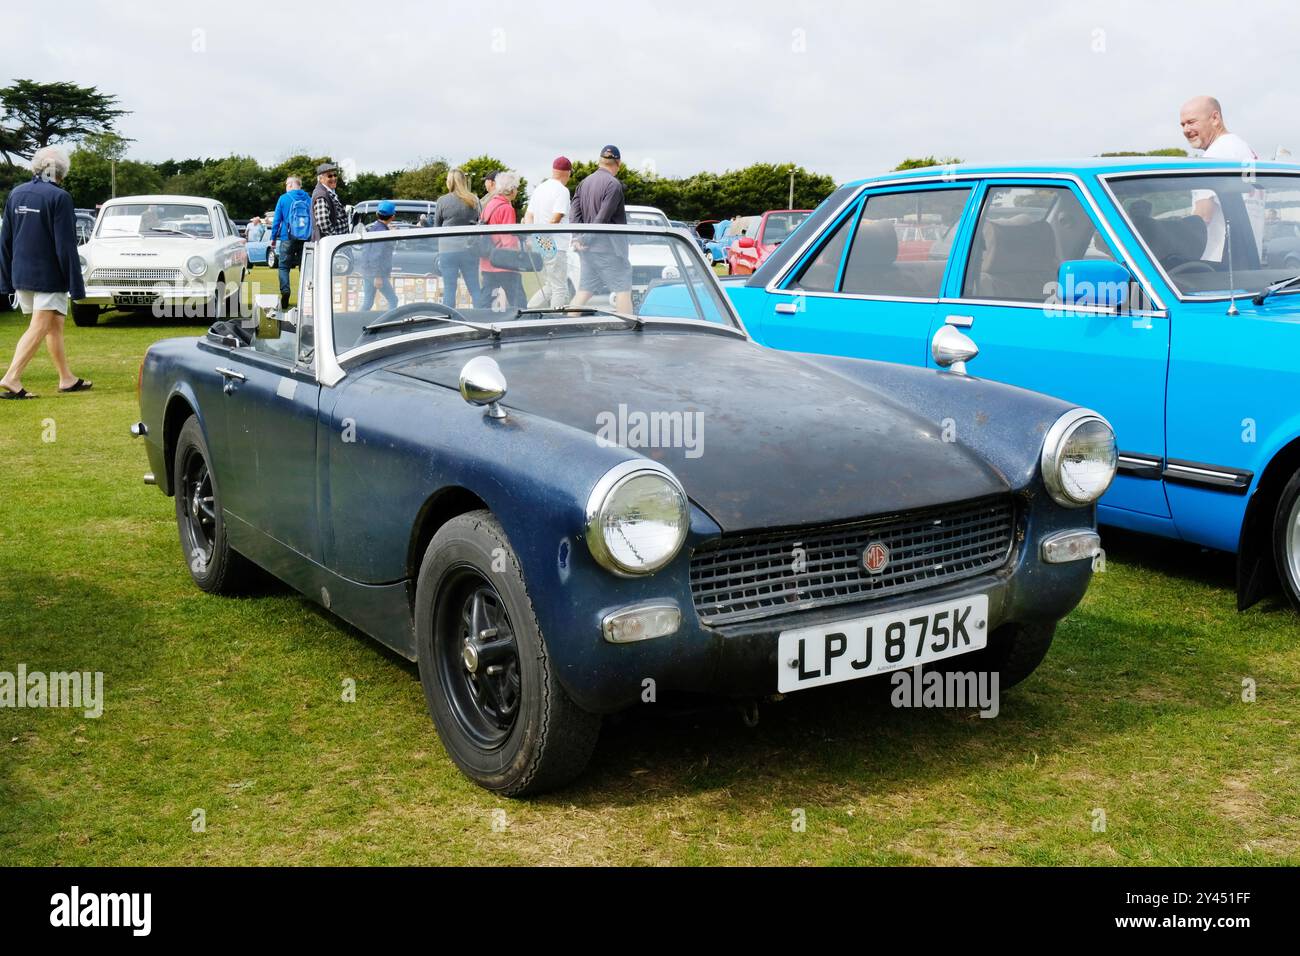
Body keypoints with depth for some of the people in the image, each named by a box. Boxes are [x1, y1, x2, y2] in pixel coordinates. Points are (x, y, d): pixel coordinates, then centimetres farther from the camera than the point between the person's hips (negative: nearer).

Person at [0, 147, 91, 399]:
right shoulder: (59, 198, -13)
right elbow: (65, 246, -15)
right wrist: (76, 285, -12)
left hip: (21, 274, 7)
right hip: (48, 275, -7)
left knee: (55, 325, 17)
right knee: (38, 328, -4)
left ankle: (67, 378, 24)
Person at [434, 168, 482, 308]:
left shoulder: (442, 201, -5)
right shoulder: (474, 200, 3)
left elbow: (436, 226, 5)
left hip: (448, 249, -3)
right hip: (470, 248, 3)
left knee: (449, 289, 3)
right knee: (475, 288, 9)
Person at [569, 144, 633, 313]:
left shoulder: (584, 182, 12)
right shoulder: (613, 184, -11)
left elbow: (574, 212, 5)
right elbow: (603, 217, -17)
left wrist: (577, 238, -5)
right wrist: (586, 239, -10)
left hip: (588, 248, 7)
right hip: (608, 246, -7)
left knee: (584, 290, 9)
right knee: (623, 290, -1)